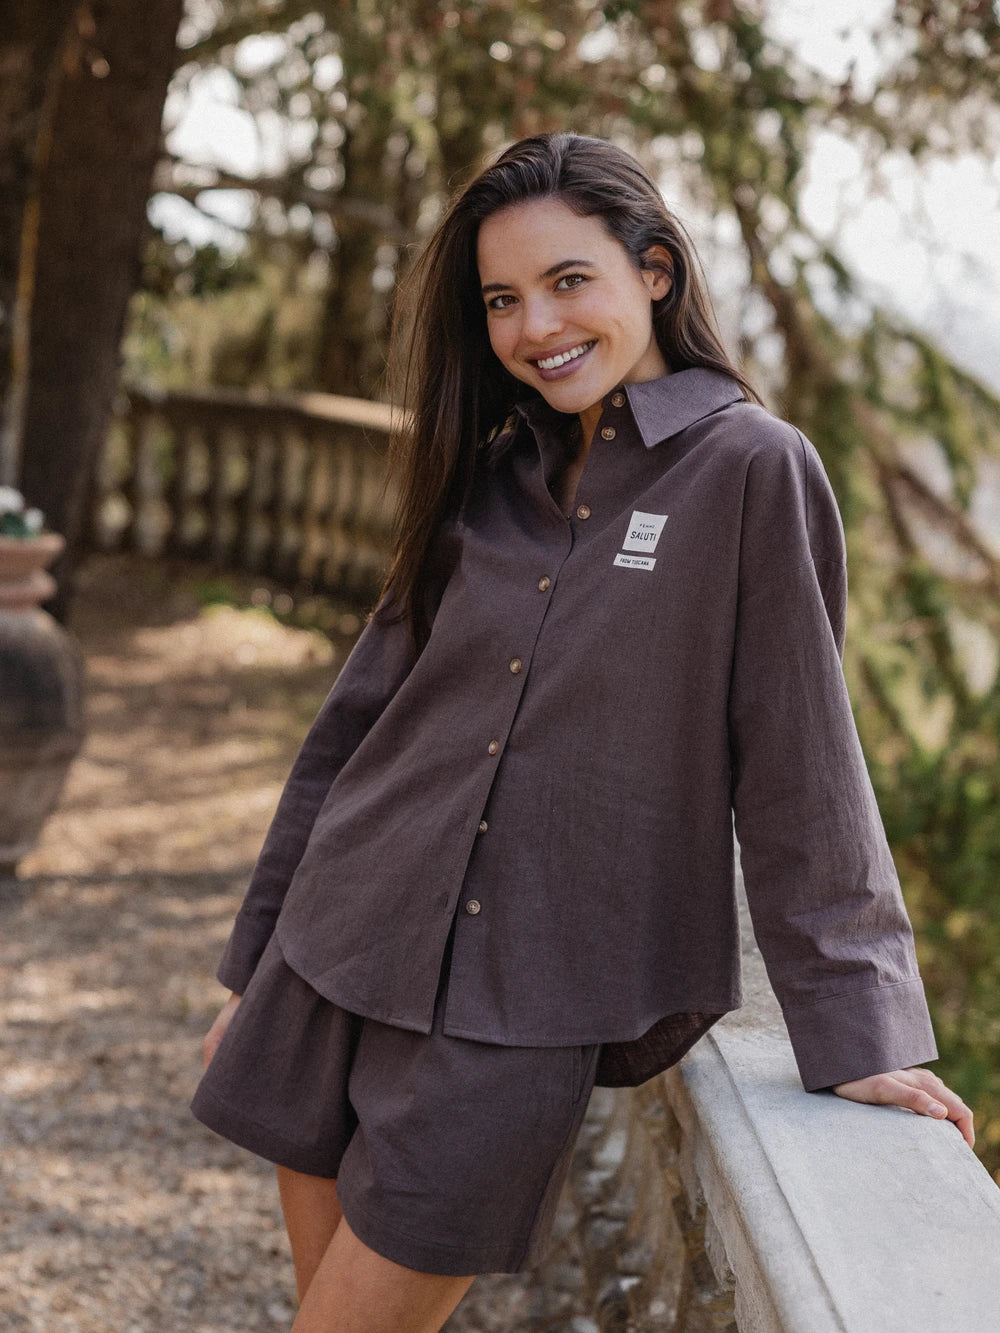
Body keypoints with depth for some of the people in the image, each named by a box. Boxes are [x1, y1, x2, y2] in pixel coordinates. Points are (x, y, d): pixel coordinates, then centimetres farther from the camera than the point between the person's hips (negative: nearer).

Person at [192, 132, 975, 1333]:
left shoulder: (749, 471, -8)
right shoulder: (486, 476, 8)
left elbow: (799, 767, -8)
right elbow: (357, 722, 12)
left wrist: (855, 1028, -10)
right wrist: (254, 965, 14)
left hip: (523, 1018, -5)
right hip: (343, 958, 5)